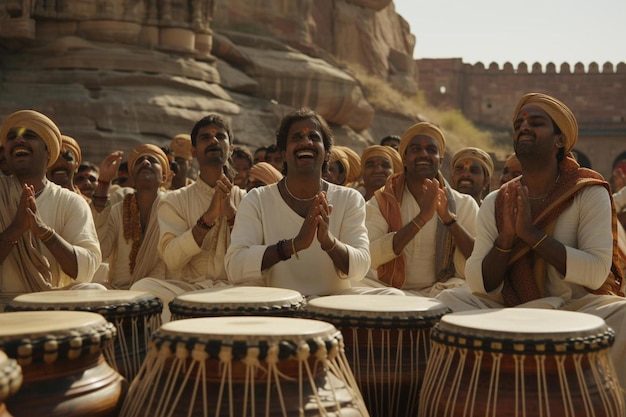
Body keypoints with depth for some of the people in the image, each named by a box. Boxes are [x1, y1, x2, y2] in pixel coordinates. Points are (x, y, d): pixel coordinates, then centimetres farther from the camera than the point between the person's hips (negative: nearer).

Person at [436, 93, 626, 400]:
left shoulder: (589, 193, -7)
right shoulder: (496, 203, 3)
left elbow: (596, 272, -19)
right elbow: (479, 284, -3)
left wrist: (531, 232, -23)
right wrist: (506, 237, -20)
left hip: (578, 305, -3)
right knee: (446, 303, -16)